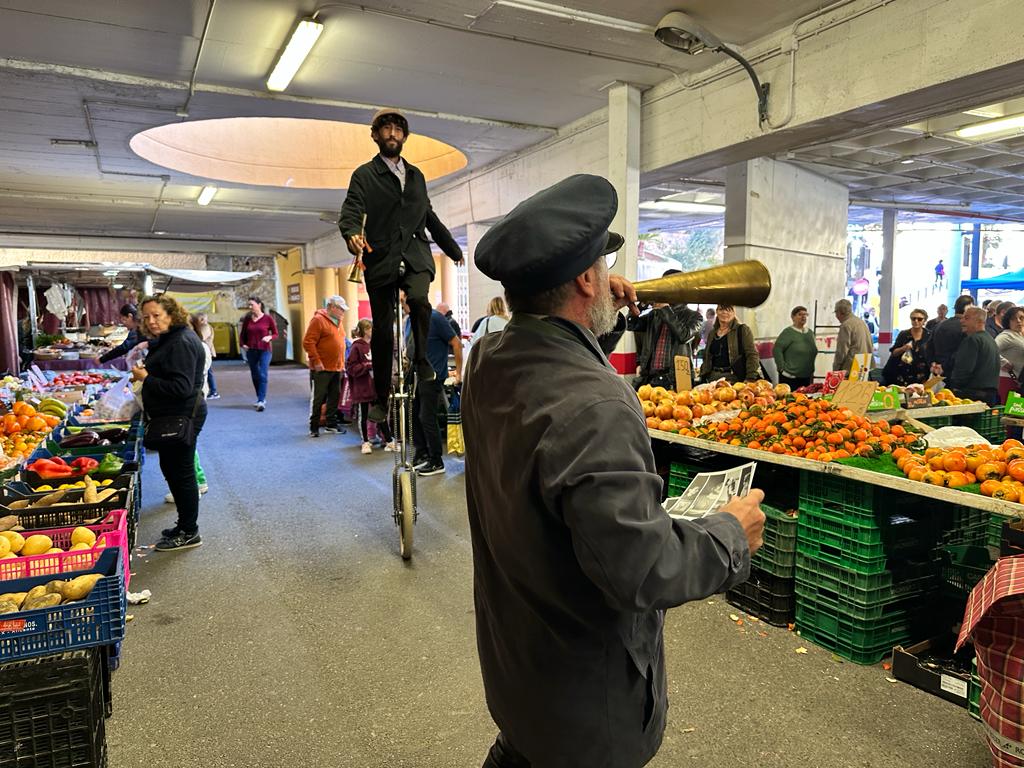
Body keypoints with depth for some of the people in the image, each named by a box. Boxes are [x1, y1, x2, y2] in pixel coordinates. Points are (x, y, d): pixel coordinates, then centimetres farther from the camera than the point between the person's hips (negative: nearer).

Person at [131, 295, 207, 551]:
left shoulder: (182, 343, -21)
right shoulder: (168, 339, 13)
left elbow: (181, 388, -27)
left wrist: (146, 378, -20)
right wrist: (144, 374, 6)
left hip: (181, 418, -11)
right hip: (172, 417, 11)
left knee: (181, 472, -1)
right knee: (171, 470, 18)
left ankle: (189, 532, 12)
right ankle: (185, 525, 31)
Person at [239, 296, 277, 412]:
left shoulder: (268, 318, -4)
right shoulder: (247, 319, 6)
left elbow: (275, 334, 2)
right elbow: (243, 335, 16)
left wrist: (269, 337, -19)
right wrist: (243, 344, -1)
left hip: (264, 351, -4)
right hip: (251, 351, 4)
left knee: (263, 375, -11)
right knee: (255, 376, 11)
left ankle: (261, 401, -11)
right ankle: (261, 398, 24)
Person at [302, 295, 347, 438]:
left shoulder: (339, 321, 14)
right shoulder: (318, 320, -12)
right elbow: (308, 342, -16)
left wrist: (342, 362, 17)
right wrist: (316, 361, -19)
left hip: (336, 368, 8)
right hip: (321, 369, -8)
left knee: (335, 397, 12)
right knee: (317, 398, -1)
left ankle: (331, 424, 23)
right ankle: (314, 427, 8)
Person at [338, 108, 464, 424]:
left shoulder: (416, 175, 19)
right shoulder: (364, 175, 6)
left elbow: (429, 217, 27)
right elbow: (350, 211, -8)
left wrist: (453, 249, 31)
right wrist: (352, 234, -30)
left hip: (414, 256, 2)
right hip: (380, 259, -2)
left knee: (419, 299, -30)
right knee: (382, 330, 0)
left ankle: (422, 362, -9)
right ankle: (381, 399, 13)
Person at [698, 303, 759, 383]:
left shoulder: (743, 330, 4)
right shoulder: (712, 333, 19)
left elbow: (752, 355, -4)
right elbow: (706, 358, 24)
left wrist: (750, 379, -14)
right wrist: (703, 379, 12)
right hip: (714, 378, 4)